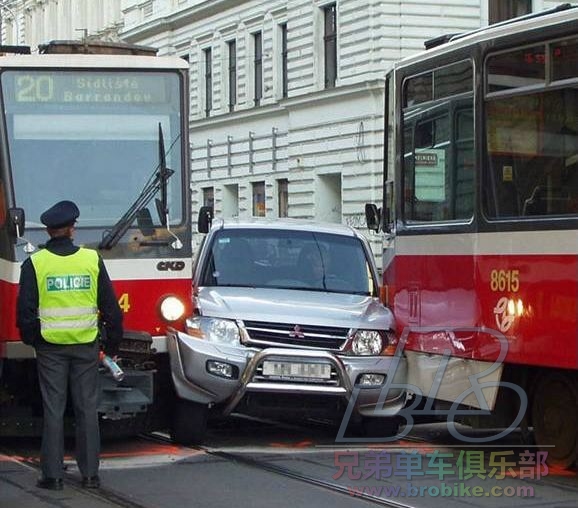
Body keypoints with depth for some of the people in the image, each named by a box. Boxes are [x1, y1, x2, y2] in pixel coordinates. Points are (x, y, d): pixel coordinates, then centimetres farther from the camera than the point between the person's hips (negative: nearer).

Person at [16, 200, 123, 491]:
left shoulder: (35, 263, -5)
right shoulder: (92, 260, -1)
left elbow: (25, 311, -5)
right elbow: (110, 306, 2)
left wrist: (30, 339, 11)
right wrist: (113, 344, 12)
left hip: (50, 347, -1)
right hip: (86, 346, 1)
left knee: (53, 410, 4)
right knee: (87, 409, 7)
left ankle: (52, 475, 4)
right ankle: (90, 474, 9)